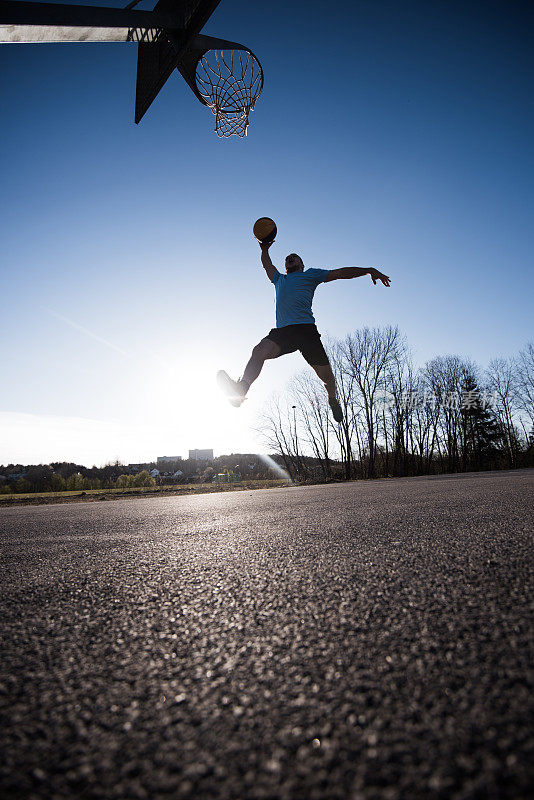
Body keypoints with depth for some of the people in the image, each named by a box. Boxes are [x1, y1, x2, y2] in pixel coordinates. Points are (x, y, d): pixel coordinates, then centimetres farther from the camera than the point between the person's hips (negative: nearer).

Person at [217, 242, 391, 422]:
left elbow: (340, 272, 16)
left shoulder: (310, 274, 22)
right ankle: (240, 390, -46)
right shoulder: (279, 279, 36)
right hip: (281, 331, 3)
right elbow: (267, 265, 56)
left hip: (305, 328, -3)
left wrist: (369, 270, 11)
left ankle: (333, 399, 24)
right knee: (259, 351, -28)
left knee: (326, 375, -6)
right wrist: (265, 249, 59)